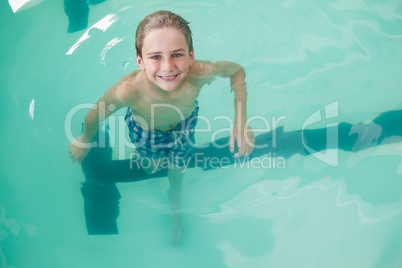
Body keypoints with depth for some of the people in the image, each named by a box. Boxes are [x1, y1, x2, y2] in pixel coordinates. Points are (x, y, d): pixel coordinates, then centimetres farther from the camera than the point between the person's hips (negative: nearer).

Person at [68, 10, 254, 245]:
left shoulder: (199, 74, -42)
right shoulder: (129, 90, -46)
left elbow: (237, 70, -20)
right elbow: (96, 114, -25)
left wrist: (240, 123, -27)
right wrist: (84, 142, -3)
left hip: (184, 125, 2)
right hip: (144, 130, -1)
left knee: (177, 171, 23)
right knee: (150, 159, 30)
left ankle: (175, 209, 58)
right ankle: (150, 158, 70)